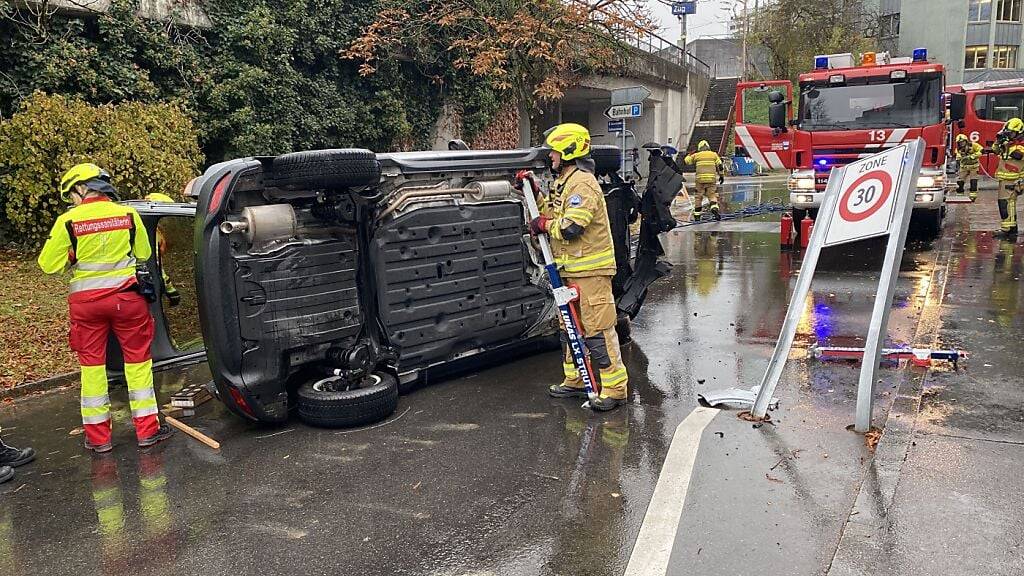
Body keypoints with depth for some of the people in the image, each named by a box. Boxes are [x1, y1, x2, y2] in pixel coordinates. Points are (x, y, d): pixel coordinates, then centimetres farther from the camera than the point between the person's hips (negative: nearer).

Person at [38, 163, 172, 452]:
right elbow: (143, 254, 10)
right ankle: (147, 429, 13)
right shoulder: (128, 214, -4)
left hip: (86, 300, 0)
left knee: (92, 364, 10)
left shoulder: (68, 221, -8)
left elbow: (49, 265, -2)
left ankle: (97, 436, 16)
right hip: (127, 296, 1)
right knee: (138, 359, 10)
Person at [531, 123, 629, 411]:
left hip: (590, 270, -11)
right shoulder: (565, 182, 18)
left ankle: (615, 389, -2)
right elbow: (552, 213, 23)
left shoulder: (582, 182, -16)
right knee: (570, 327, 17)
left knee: (597, 329, -9)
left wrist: (543, 224, -9)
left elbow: (570, 227, -25)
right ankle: (575, 381, 29)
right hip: (570, 269, 11)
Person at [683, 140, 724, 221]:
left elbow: (686, 160, 13)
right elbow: (719, 165, 6)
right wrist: (721, 175, 13)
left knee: (698, 197, 9)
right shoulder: (714, 154, 11)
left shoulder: (696, 155, 8)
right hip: (711, 179, 0)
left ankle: (697, 215, 13)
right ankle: (714, 208, -22)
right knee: (712, 195, 5)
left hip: (700, 179, 0)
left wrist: (689, 154, 30)